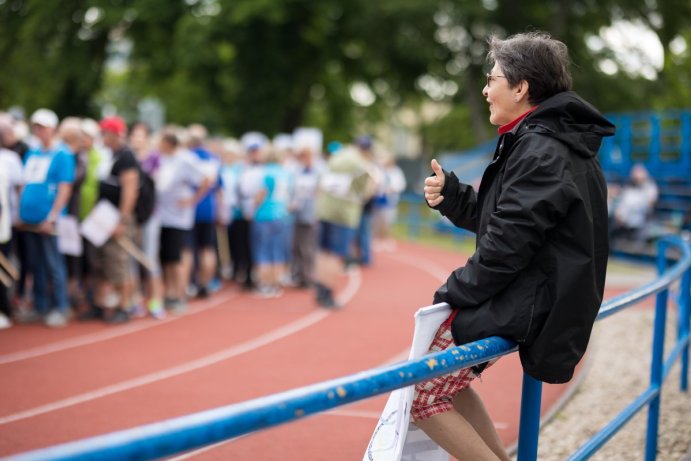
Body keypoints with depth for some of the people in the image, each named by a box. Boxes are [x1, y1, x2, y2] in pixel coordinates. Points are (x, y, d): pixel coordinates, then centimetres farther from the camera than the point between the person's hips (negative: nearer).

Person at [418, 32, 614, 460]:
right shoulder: (558, 144, 15)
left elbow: (507, 243, -23)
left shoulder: (541, 151, -18)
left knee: (423, 394, -5)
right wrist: (450, 195, 1)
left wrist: (454, 293, -13)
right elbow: (496, 219, 17)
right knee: (444, 376, 21)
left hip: (528, 308, -11)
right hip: (551, 301, 11)